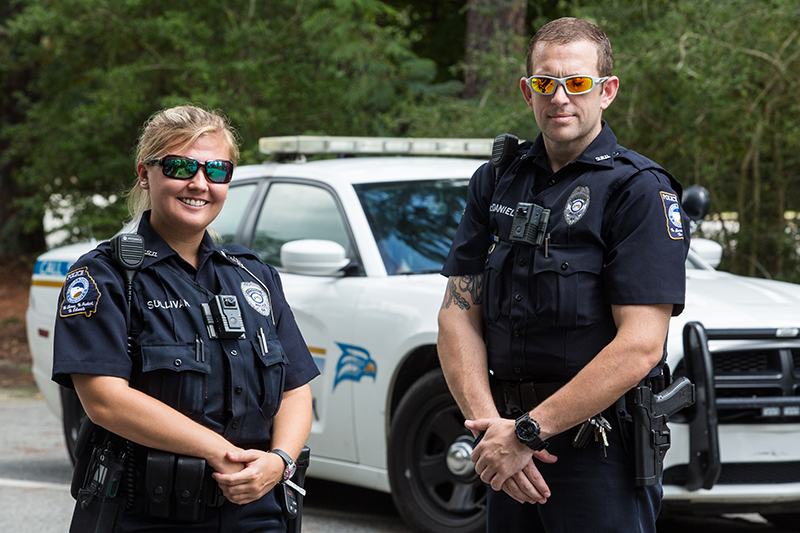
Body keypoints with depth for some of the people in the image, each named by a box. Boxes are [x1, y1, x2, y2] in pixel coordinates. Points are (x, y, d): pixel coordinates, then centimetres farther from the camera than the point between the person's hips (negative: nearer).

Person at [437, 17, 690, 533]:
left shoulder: (641, 190, -8)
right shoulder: (495, 183, 10)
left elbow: (640, 345, -16)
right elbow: (459, 315, 6)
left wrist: (527, 433, -17)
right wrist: (490, 426, -10)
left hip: (600, 449, -5)